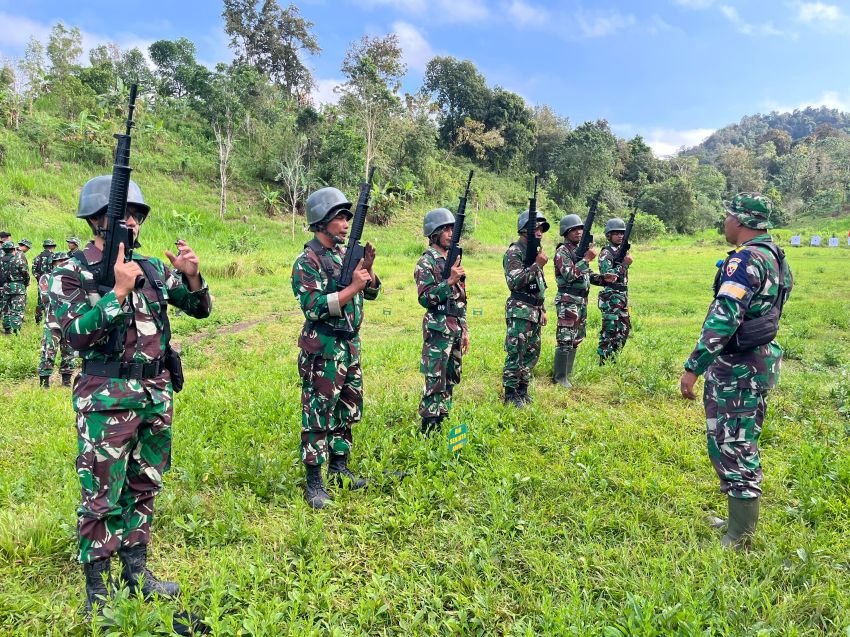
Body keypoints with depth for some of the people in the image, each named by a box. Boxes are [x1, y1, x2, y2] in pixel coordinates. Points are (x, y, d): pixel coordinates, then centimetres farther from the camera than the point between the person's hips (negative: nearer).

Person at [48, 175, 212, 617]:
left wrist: (192, 277, -11)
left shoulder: (151, 268, 6)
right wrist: (118, 291, -23)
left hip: (157, 395, 5)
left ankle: (136, 571, 30)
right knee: (102, 497, 3)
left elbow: (199, 309, 8)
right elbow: (77, 334, -18)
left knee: (144, 488, 15)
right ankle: (95, 589, 18)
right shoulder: (69, 275, -6)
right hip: (108, 400, -5)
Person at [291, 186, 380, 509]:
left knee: (348, 411, 16)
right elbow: (315, 307, -23)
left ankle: (339, 468, 31)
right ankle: (314, 483, 9)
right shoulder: (307, 262, -13)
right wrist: (353, 287, -21)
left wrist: (368, 271, -5)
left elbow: (372, 292, 14)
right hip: (323, 351, -8)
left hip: (350, 346, 8)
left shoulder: (346, 252, 10)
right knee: (318, 416, 0)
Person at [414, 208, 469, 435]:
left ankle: (443, 422, 24)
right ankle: (429, 429, 2)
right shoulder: (426, 262, -8)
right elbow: (425, 298, -17)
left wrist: (464, 329, 17)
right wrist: (449, 281, -22)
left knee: (451, 379, 13)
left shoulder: (453, 259, 15)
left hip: (456, 327, 8)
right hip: (438, 329, -8)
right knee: (435, 381, -5)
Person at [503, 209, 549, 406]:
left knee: (532, 352, 14)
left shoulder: (534, 251, 16)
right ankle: (510, 395, 3)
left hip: (534, 311, 9)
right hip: (520, 311, -9)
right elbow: (514, 281, -25)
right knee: (516, 354, -5)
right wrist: (537, 265, -25)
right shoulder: (514, 253, -12)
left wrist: (542, 309, 20)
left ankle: (522, 390, 25)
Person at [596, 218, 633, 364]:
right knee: (610, 331, -8)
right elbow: (607, 276, -22)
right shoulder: (606, 253, -10)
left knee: (624, 329, 13)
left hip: (622, 296, 9)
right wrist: (624, 264, -23)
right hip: (610, 297, -9)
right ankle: (604, 361, -1)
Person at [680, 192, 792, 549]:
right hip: (756, 359, 10)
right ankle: (739, 518, 33)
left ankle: (739, 539, 8)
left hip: (737, 366, -10)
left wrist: (693, 367, -25)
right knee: (738, 442, 19)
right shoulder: (772, 256, 11)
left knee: (734, 447, -2)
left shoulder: (746, 259, -20)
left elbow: (723, 318, -27)